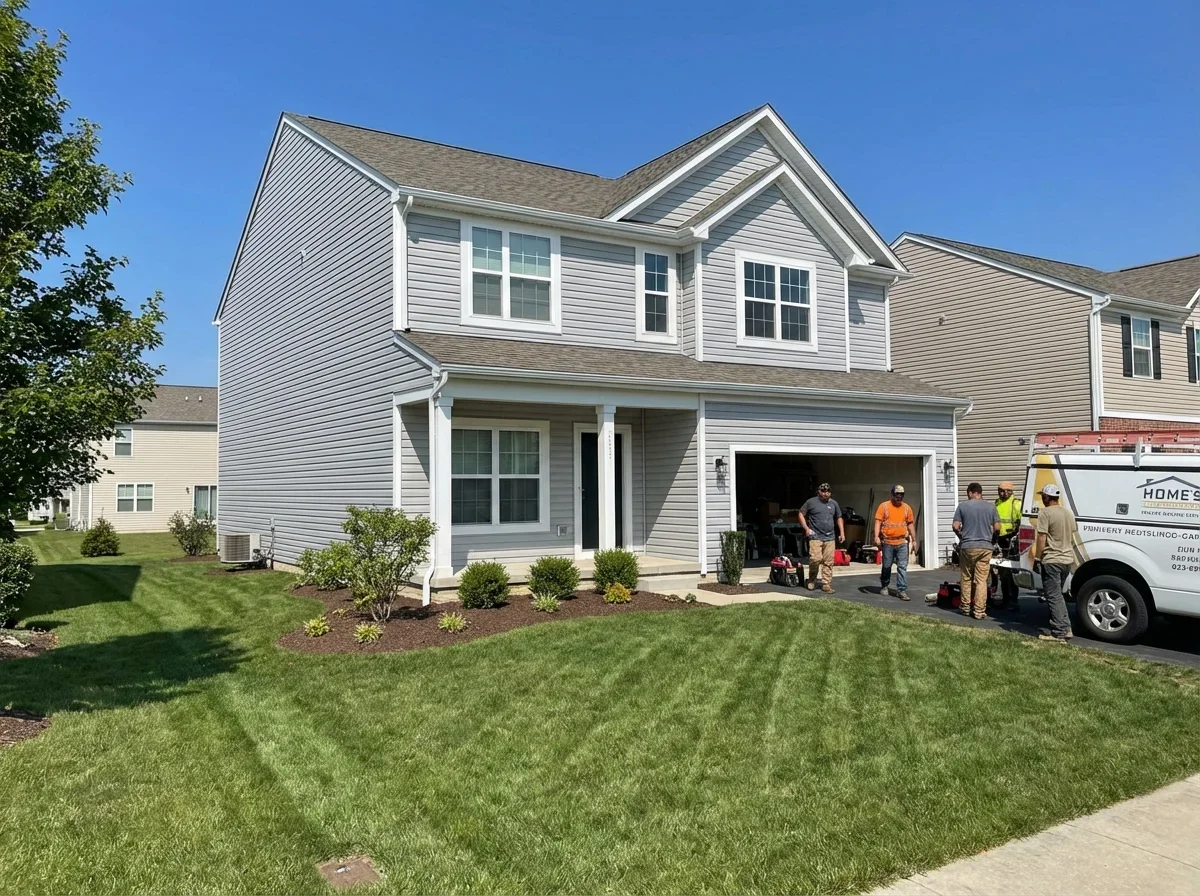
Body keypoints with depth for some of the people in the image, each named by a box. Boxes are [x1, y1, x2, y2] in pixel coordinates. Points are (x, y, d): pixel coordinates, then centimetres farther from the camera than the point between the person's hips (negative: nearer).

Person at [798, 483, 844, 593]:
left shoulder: (833, 503, 14)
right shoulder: (811, 502, 1)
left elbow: (839, 518, 23)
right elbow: (801, 514, 4)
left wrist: (842, 533, 15)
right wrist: (806, 528, -6)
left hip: (830, 538, 4)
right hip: (815, 537, -4)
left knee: (828, 563, 1)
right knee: (815, 559, -15)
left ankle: (826, 584, 9)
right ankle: (812, 580, 9)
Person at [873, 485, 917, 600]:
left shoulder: (907, 508, 8)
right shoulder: (884, 506, -1)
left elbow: (910, 524, 13)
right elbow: (878, 521, -6)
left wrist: (914, 540, 11)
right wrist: (877, 536, -16)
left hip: (902, 543, 2)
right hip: (887, 542, -2)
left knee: (902, 567, -4)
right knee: (886, 566, 9)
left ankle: (901, 590, -2)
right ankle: (884, 586, 27)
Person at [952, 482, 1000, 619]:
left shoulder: (963, 506, -1)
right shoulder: (991, 507, 2)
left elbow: (956, 526, -4)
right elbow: (997, 528, 2)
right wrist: (992, 539, 21)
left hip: (967, 546, 0)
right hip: (985, 547, 0)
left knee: (966, 579, 13)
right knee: (981, 580, 2)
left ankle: (965, 607, 21)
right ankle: (979, 611, 1)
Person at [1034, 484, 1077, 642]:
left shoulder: (1045, 513, -14)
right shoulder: (1069, 513, 11)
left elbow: (1041, 538, -18)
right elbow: (1073, 537, 18)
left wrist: (1038, 557, -8)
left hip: (1051, 561, -8)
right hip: (1068, 559, 8)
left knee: (1054, 597, -3)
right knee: (1058, 595, 19)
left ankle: (1059, 632, -4)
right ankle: (1065, 628, 18)